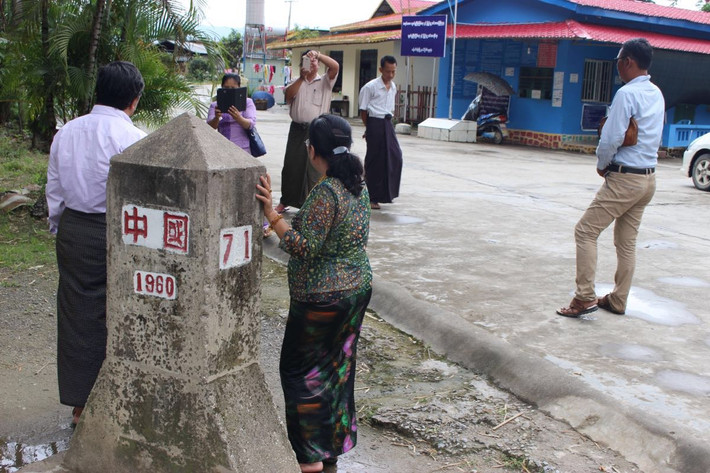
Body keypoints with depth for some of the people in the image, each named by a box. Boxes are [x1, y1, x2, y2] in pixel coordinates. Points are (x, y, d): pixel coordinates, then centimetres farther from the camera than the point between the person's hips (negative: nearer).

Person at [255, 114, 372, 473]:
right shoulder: (358, 183, 5)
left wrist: (271, 213, -25)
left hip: (322, 298, -9)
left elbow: (304, 247, -25)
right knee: (338, 364, 19)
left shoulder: (325, 192, -23)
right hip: (358, 286, 9)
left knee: (299, 369, 6)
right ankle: (336, 440, 33)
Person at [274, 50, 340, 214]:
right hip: (297, 130, 3)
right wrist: (302, 77, -13)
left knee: (315, 168, -2)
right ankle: (284, 201, 20)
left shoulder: (325, 81, 6)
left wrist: (318, 54, -21)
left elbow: (335, 66, -12)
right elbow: (288, 94, -5)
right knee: (291, 166, 8)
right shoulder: (296, 82, 16)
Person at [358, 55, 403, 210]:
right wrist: (369, 128, 1)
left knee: (395, 156, -1)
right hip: (375, 123, -6)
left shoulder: (393, 87, 12)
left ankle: (387, 191, 15)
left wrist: (388, 119, 10)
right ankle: (372, 198, 9)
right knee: (374, 160, -1)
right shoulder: (370, 87, -8)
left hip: (387, 123, 6)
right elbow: (363, 110, -4)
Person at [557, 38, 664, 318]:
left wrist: (602, 165, -1)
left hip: (625, 178, -9)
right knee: (627, 242, 14)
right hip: (649, 178, 9)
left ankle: (585, 298, -7)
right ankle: (618, 301, 22)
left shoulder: (627, 93, -16)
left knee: (586, 232, -4)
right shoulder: (657, 94, 12)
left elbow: (612, 139, -20)